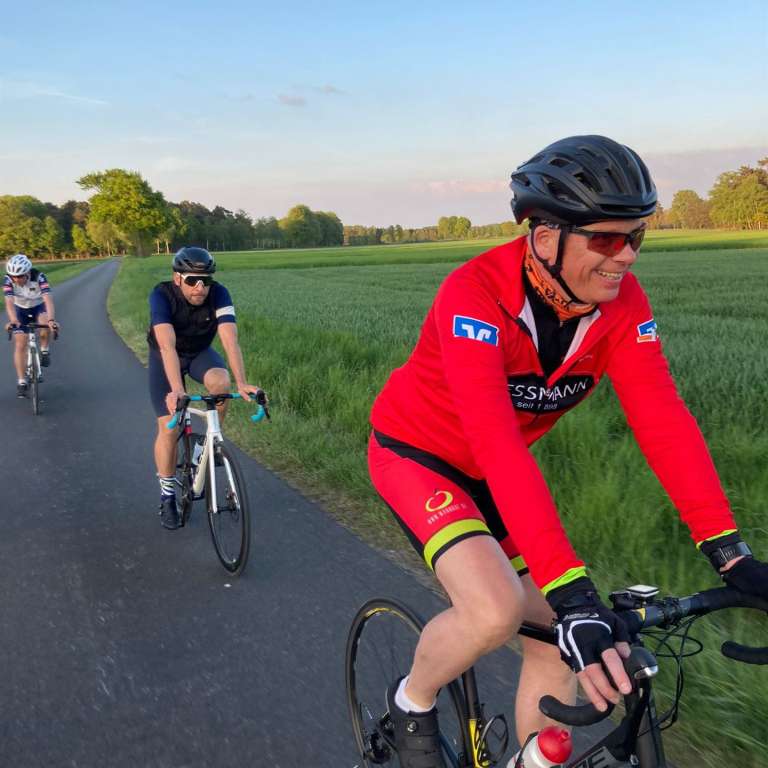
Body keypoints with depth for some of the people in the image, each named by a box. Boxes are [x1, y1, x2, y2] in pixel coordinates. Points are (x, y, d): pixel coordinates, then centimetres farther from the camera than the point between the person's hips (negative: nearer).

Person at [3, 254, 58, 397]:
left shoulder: (39, 277, -31)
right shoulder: (8, 280, -26)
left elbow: (48, 299, -42)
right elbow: (9, 302, -37)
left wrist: (51, 319, -58)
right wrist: (13, 320, -56)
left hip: (38, 307, -1)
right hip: (20, 310, 1)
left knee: (45, 323, -35)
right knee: (20, 344, -11)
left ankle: (44, 350, -7)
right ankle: (21, 382, -3)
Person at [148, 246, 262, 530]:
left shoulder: (219, 294, -27)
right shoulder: (162, 295, -32)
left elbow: (230, 341, -37)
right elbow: (168, 346, -44)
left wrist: (241, 383, -50)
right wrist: (177, 390, -56)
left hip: (200, 352, 1)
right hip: (165, 357, -1)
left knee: (220, 381, -32)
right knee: (168, 428, -9)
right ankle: (167, 497, 10)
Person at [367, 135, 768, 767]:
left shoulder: (621, 298, -16)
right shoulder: (474, 294, -34)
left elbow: (663, 419, -21)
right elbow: (498, 448, -43)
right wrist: (573, 594, -48)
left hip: (498, 473, 6)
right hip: (416, 452, -5)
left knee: (555, 645, 3)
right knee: (495, 612, -27)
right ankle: (413, 702, 6)